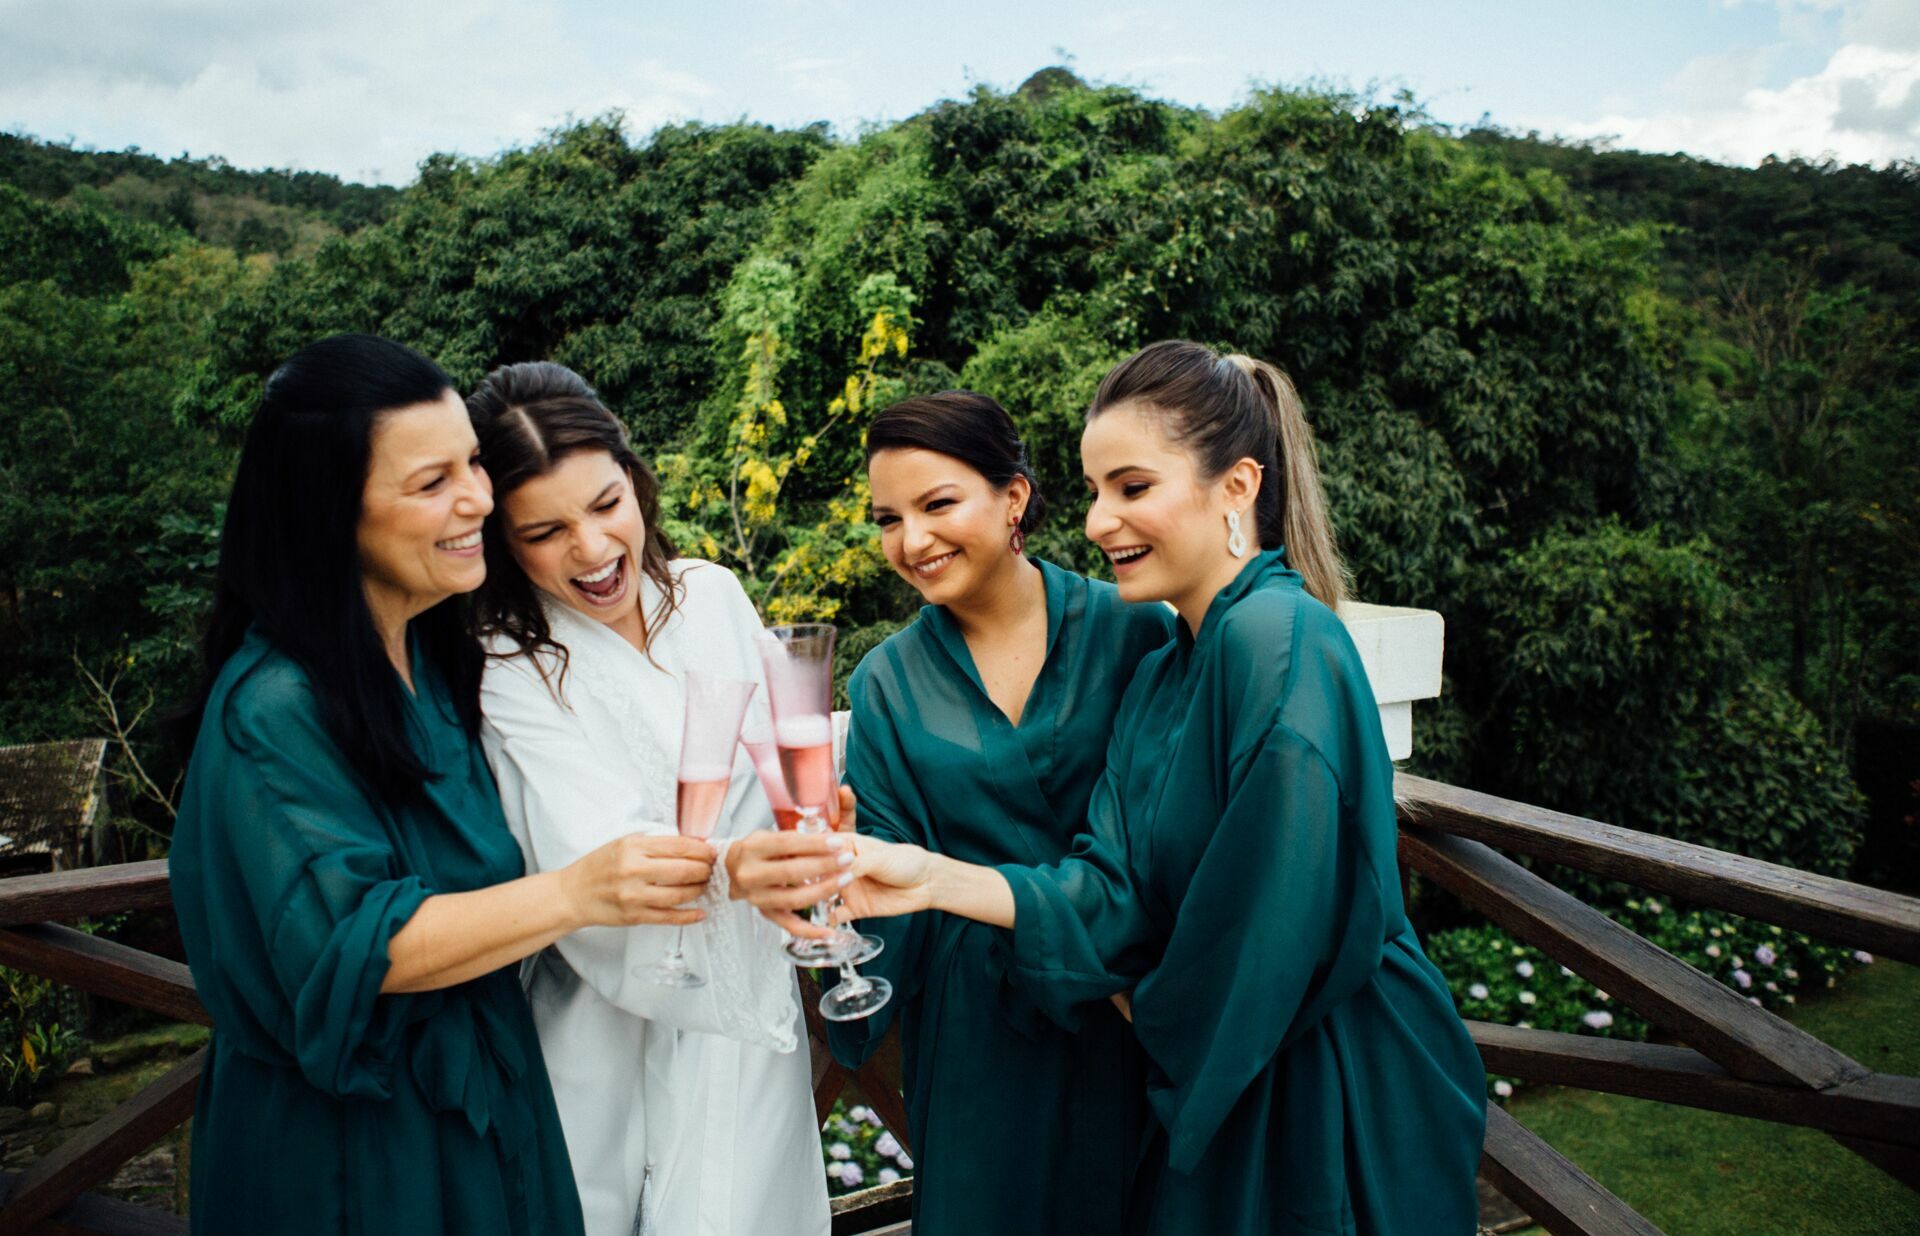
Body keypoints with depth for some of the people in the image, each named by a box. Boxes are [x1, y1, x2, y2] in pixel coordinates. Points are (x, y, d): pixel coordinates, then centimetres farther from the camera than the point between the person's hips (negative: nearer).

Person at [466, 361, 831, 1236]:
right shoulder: (509, 671, -14)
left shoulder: (712, 595, -1)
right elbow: (596, 865, -25)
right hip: (615, 1024, -3)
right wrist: (735, 860, -42)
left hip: (748, 999, 3)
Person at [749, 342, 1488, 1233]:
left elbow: (1276, 921, -23)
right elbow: (1117, 892, -3)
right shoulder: (1161, 675, 5)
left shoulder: (1275, 638, -23)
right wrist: (934, 878, -14)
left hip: (1332, 1103, -7)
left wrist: (1167, 1033, -5)